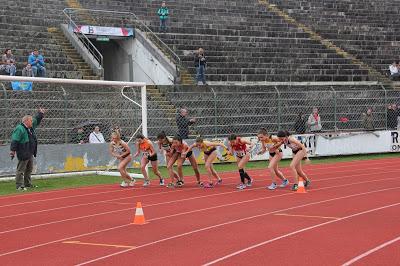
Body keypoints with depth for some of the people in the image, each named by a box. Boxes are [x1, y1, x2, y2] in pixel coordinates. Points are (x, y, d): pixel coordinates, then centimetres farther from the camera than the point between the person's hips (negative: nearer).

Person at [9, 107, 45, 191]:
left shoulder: (31, 127, 12)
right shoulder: (19, 129, -16)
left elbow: (36, 121, 32)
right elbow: (15, 141, -20)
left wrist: (40, 114, 28)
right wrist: (12, 150, -23)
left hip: (30, 154, 10)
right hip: (23, 154, -10)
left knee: (29, 169, 17)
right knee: (21, 170, -6)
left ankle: (28, 184, 27)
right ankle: (19, 185, -4)